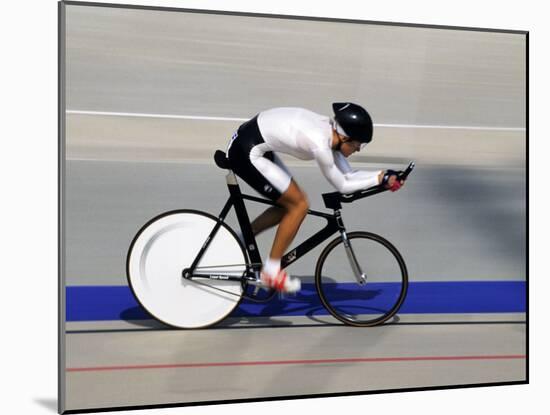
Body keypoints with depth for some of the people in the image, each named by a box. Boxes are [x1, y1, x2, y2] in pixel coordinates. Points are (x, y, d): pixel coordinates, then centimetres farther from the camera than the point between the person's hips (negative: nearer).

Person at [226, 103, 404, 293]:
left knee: (291, 203, 13)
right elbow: (342, 185, -12)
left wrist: (384, 175, 1)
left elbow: (348, 174, 8)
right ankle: (271, 272, 4)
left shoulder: (330, 131, 2)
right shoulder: (319, 144, -25)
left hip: (256, 145, 10)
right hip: (246, 153, -10)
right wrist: (379, 179, -6)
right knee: (299, 205, -6)